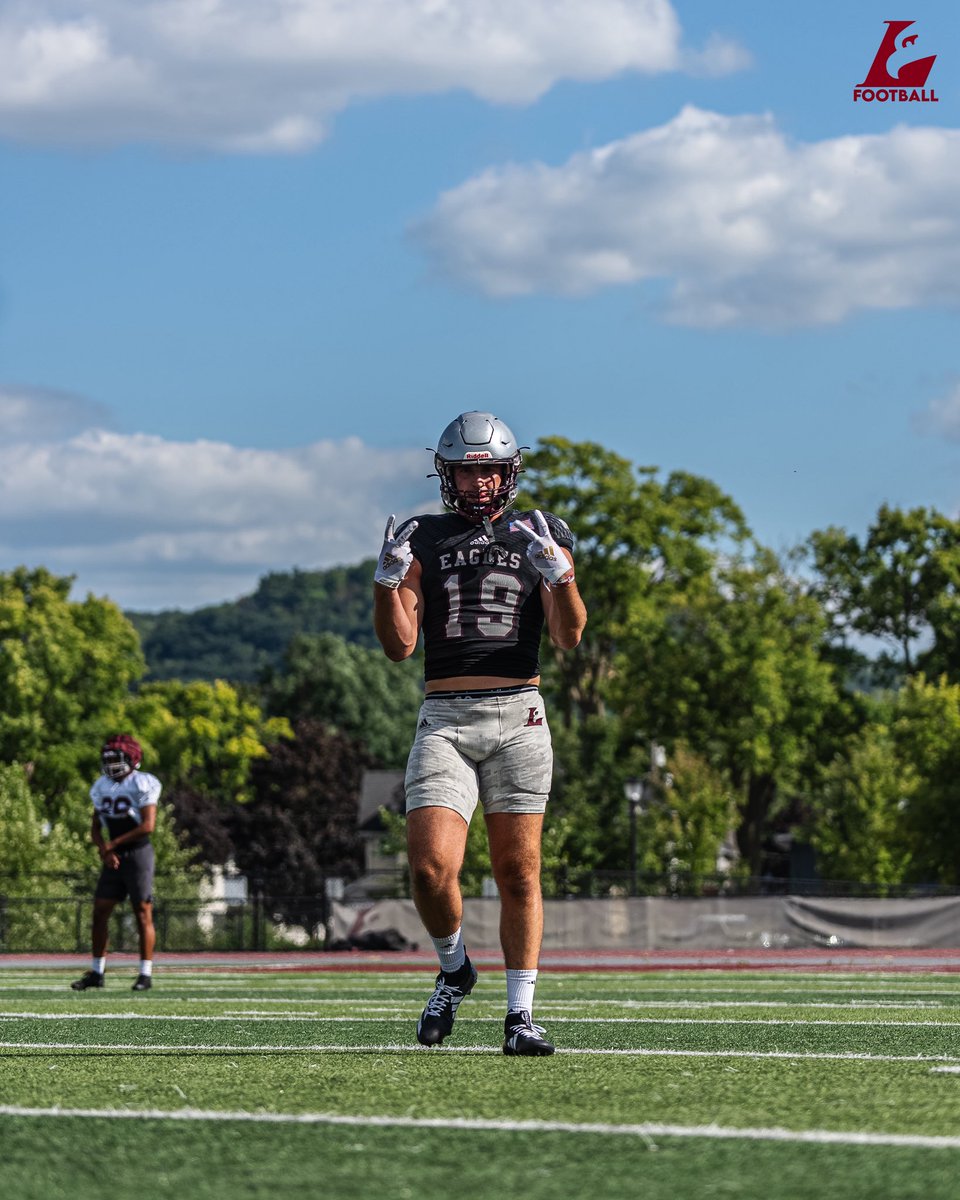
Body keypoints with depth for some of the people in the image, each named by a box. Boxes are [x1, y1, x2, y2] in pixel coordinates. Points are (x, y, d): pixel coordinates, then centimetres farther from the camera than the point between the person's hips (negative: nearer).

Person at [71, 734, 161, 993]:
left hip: (138, 854, -7)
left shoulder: (142, 785, -10)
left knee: (143, 913, -5)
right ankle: (96, 972, 11)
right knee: (100, 911, 4)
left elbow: (148, 826, -18)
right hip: (114, 858, 7)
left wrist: (113, 844, -14)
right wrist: (104, 850, -8)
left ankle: (146, 974, -2)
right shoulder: (103, 787, 10)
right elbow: (95, 828, 12)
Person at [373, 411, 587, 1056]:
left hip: (518, 717, 0)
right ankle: (454, 970, 13)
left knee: (519, 870, 0)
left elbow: (569, 636, -1)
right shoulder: (424, 540, 11)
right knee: (432, 865, -14)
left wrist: (558, 572, -17)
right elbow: (399, 645, 5)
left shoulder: (541, 537, 10)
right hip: (444, 719, 0)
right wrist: (388, 580, -10)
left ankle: (521, 1015, 6)